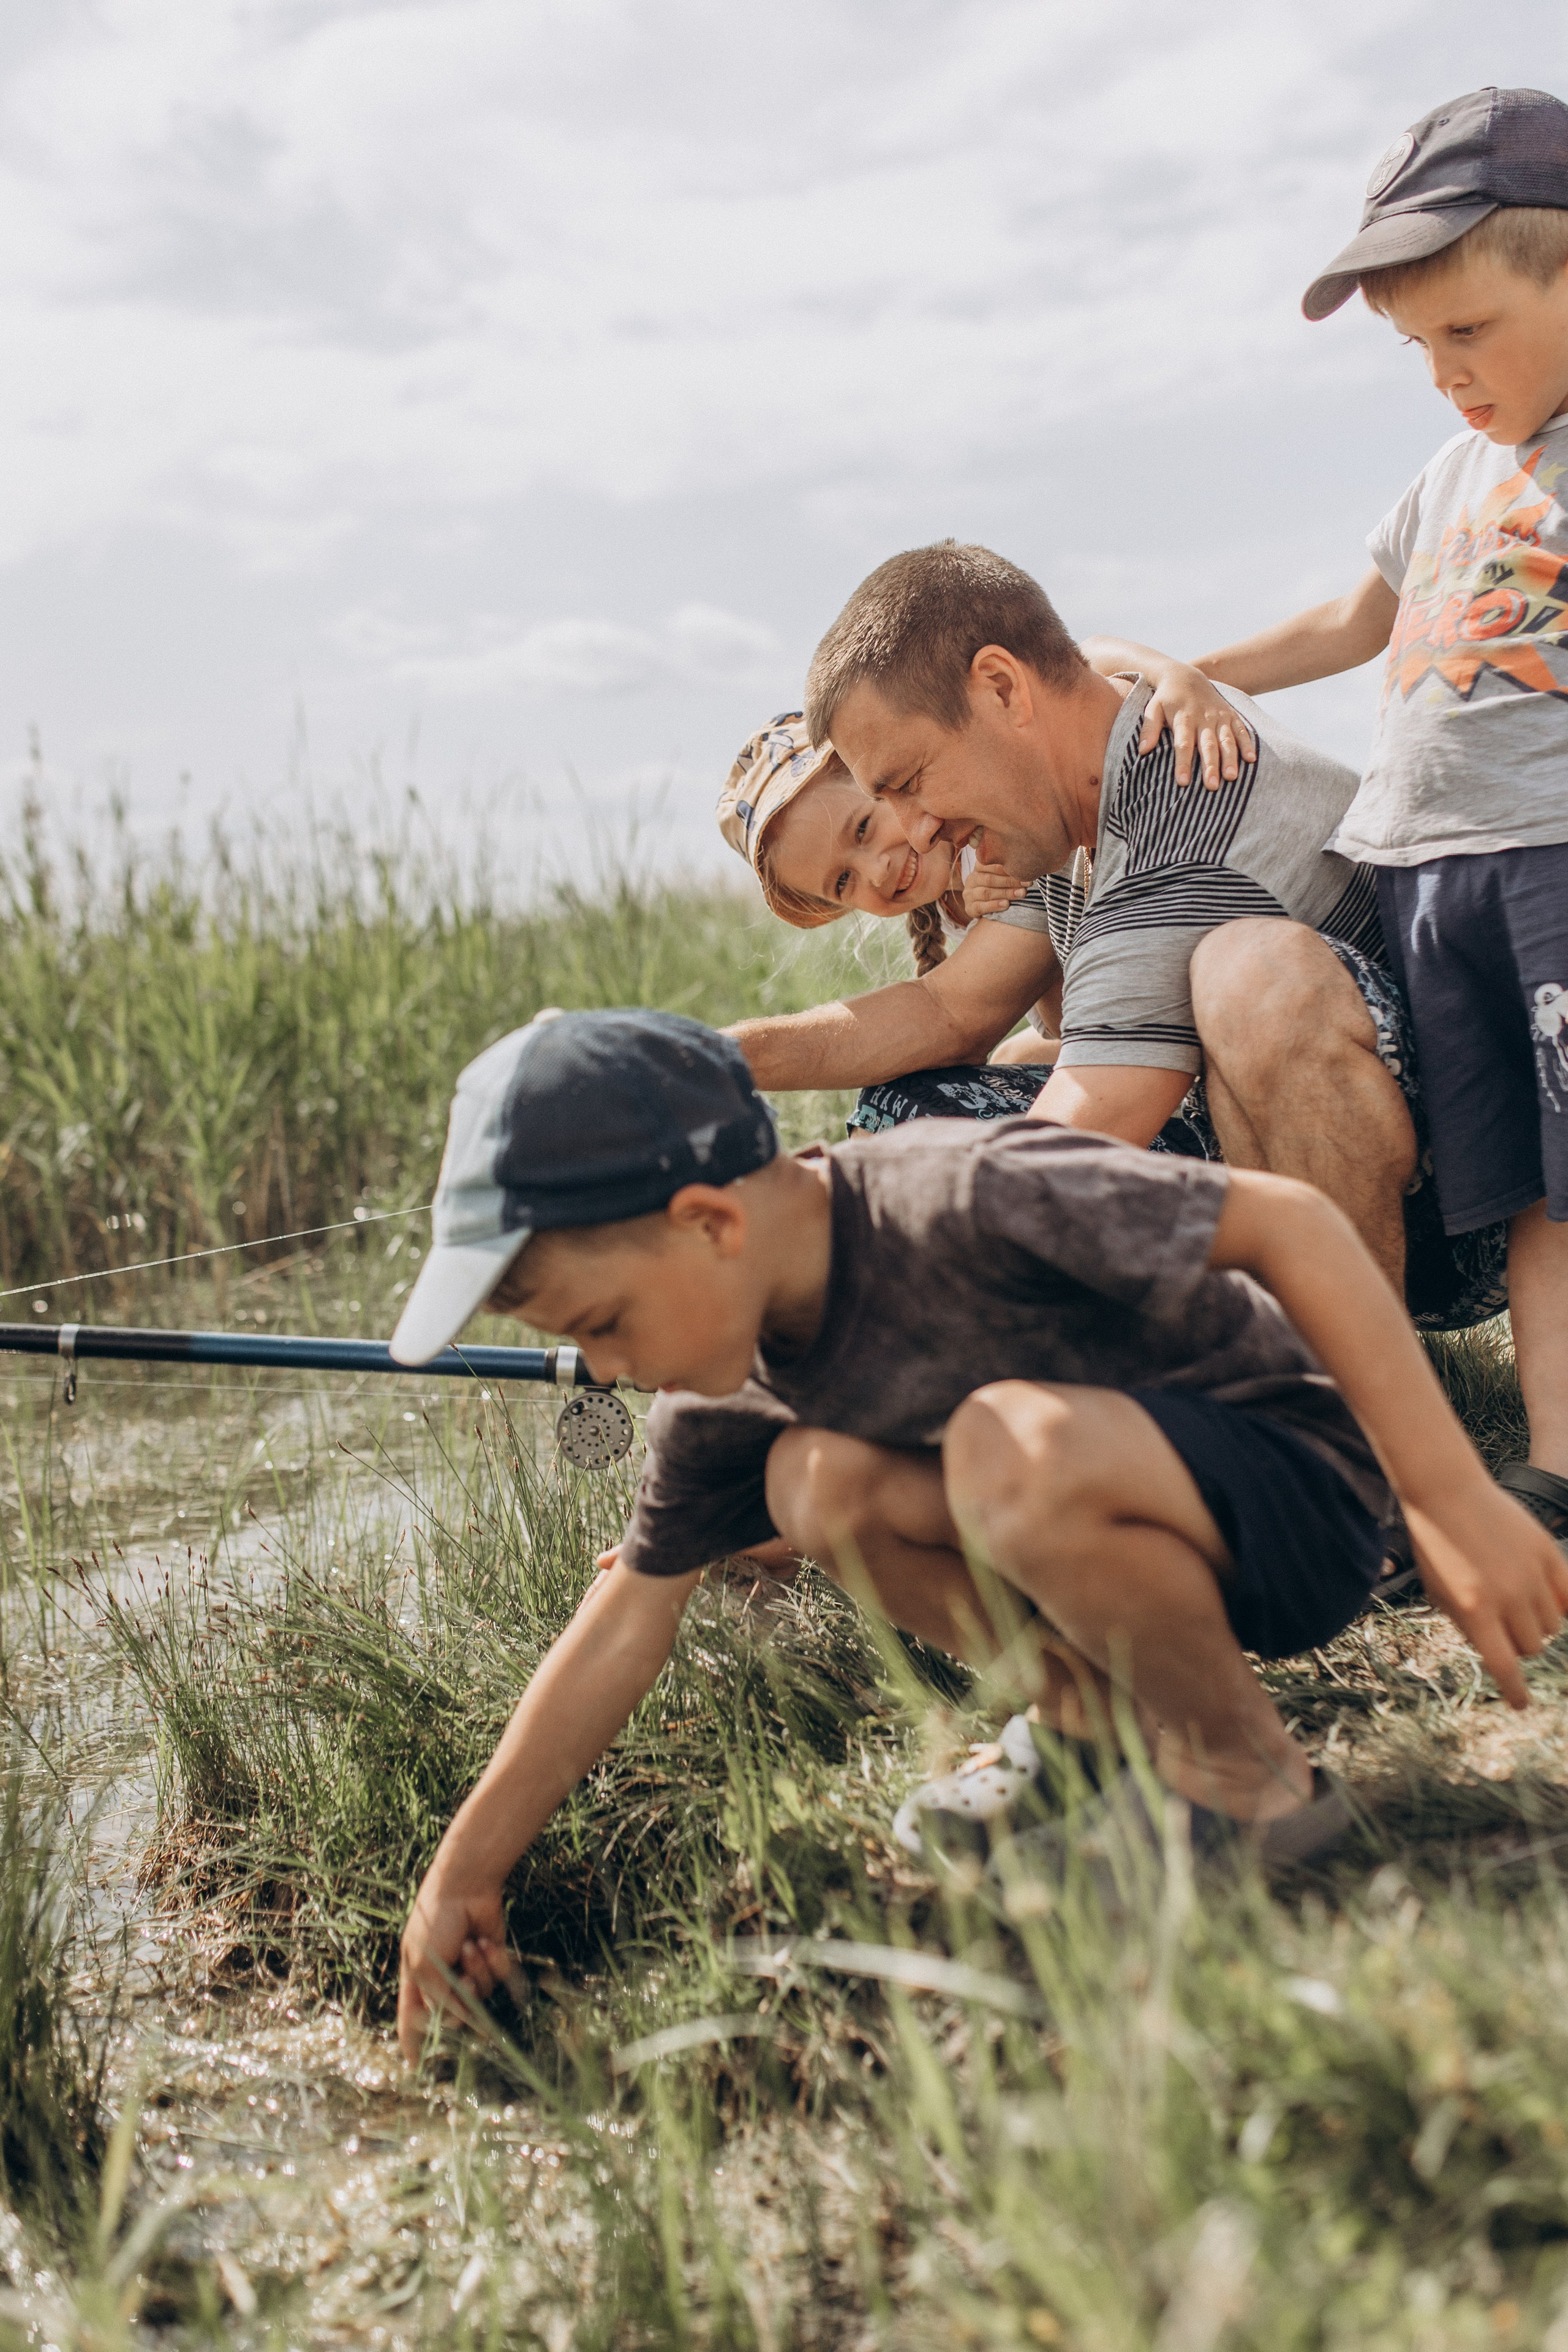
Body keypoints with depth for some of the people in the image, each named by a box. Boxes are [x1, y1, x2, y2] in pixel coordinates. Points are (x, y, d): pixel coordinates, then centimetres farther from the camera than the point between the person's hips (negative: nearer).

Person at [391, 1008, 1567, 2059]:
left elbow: (1287, 1221, -28)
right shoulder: (730, 1393, -5)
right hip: (1133, 1522, 7)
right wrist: (465, 1870, 3)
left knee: (1011, 1450, -35)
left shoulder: (962, 1194, -29)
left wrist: (1452, 1498, -30)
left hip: (1300, 1489, -7)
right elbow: (628, 1618, 3)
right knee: (818, 1483, -15)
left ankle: (1251, 1779, -11)